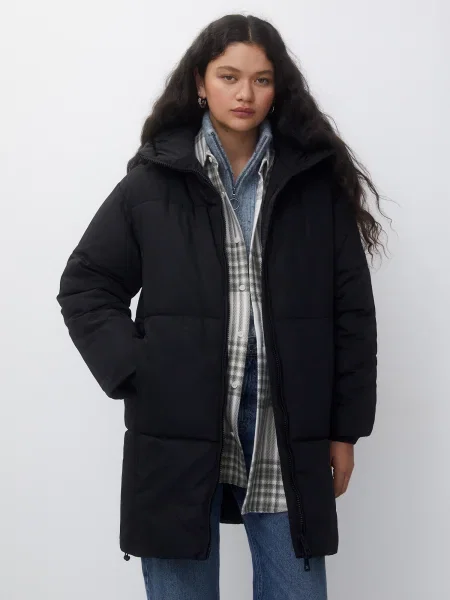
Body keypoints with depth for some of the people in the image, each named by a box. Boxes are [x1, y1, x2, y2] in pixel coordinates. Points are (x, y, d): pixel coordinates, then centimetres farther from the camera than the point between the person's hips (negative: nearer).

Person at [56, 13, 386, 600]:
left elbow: (351, 310, 5)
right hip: (179, 431, 0)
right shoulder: (153, 182, 2)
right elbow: (85, 285, 7)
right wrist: (132, 372, -6)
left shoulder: (318, 182, 3)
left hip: (288, 438, 1)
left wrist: (345, 428, 3)